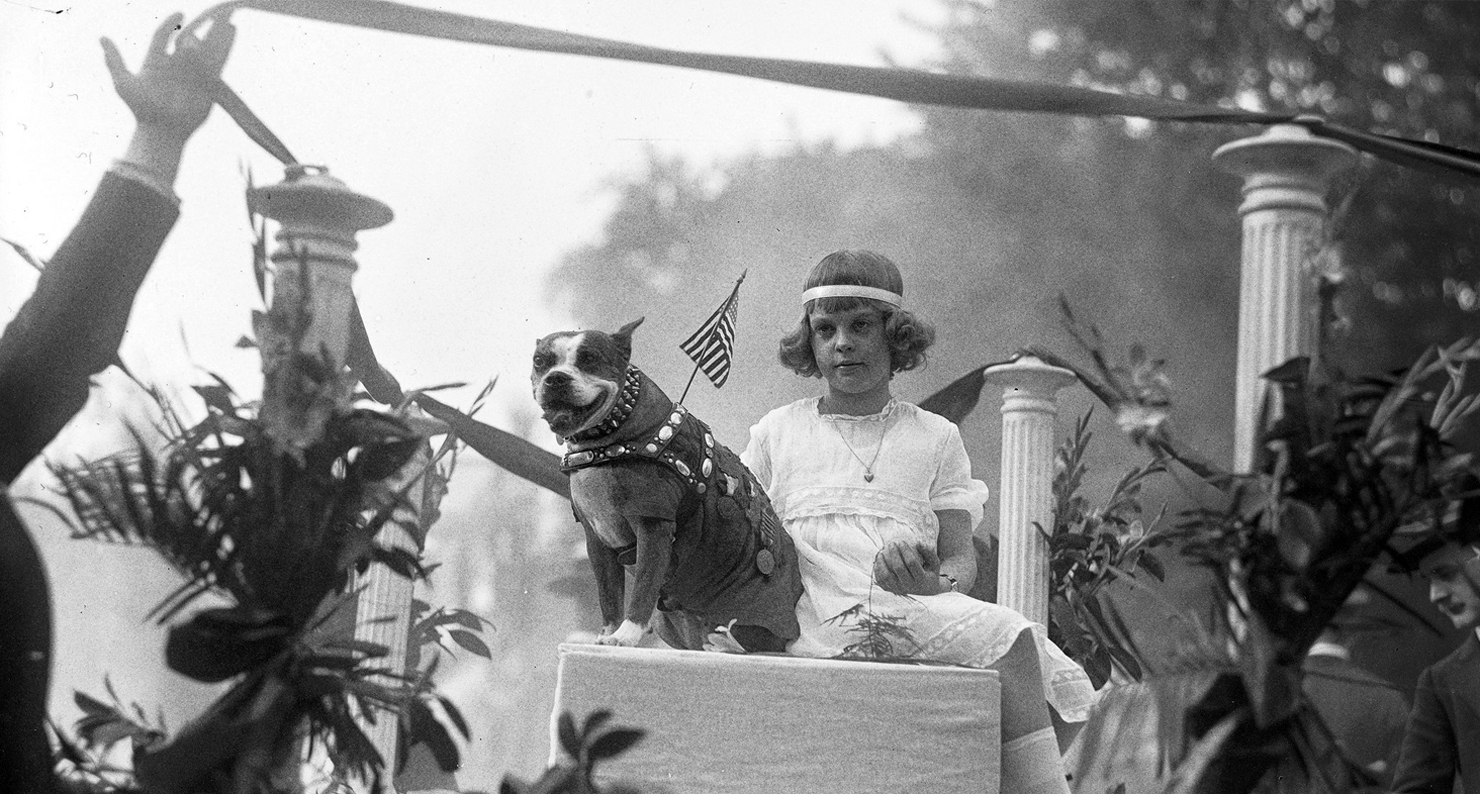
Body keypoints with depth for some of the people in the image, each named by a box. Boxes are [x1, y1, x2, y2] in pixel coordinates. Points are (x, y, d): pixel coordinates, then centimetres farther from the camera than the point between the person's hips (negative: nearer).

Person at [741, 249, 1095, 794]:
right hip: (820, 620, -2)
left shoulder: (936, 437, 20)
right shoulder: (777, 431, 20)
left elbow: (961, 556, 11)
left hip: (918, 605, 2)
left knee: (1013, 640, -31)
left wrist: (938, 583, -12)